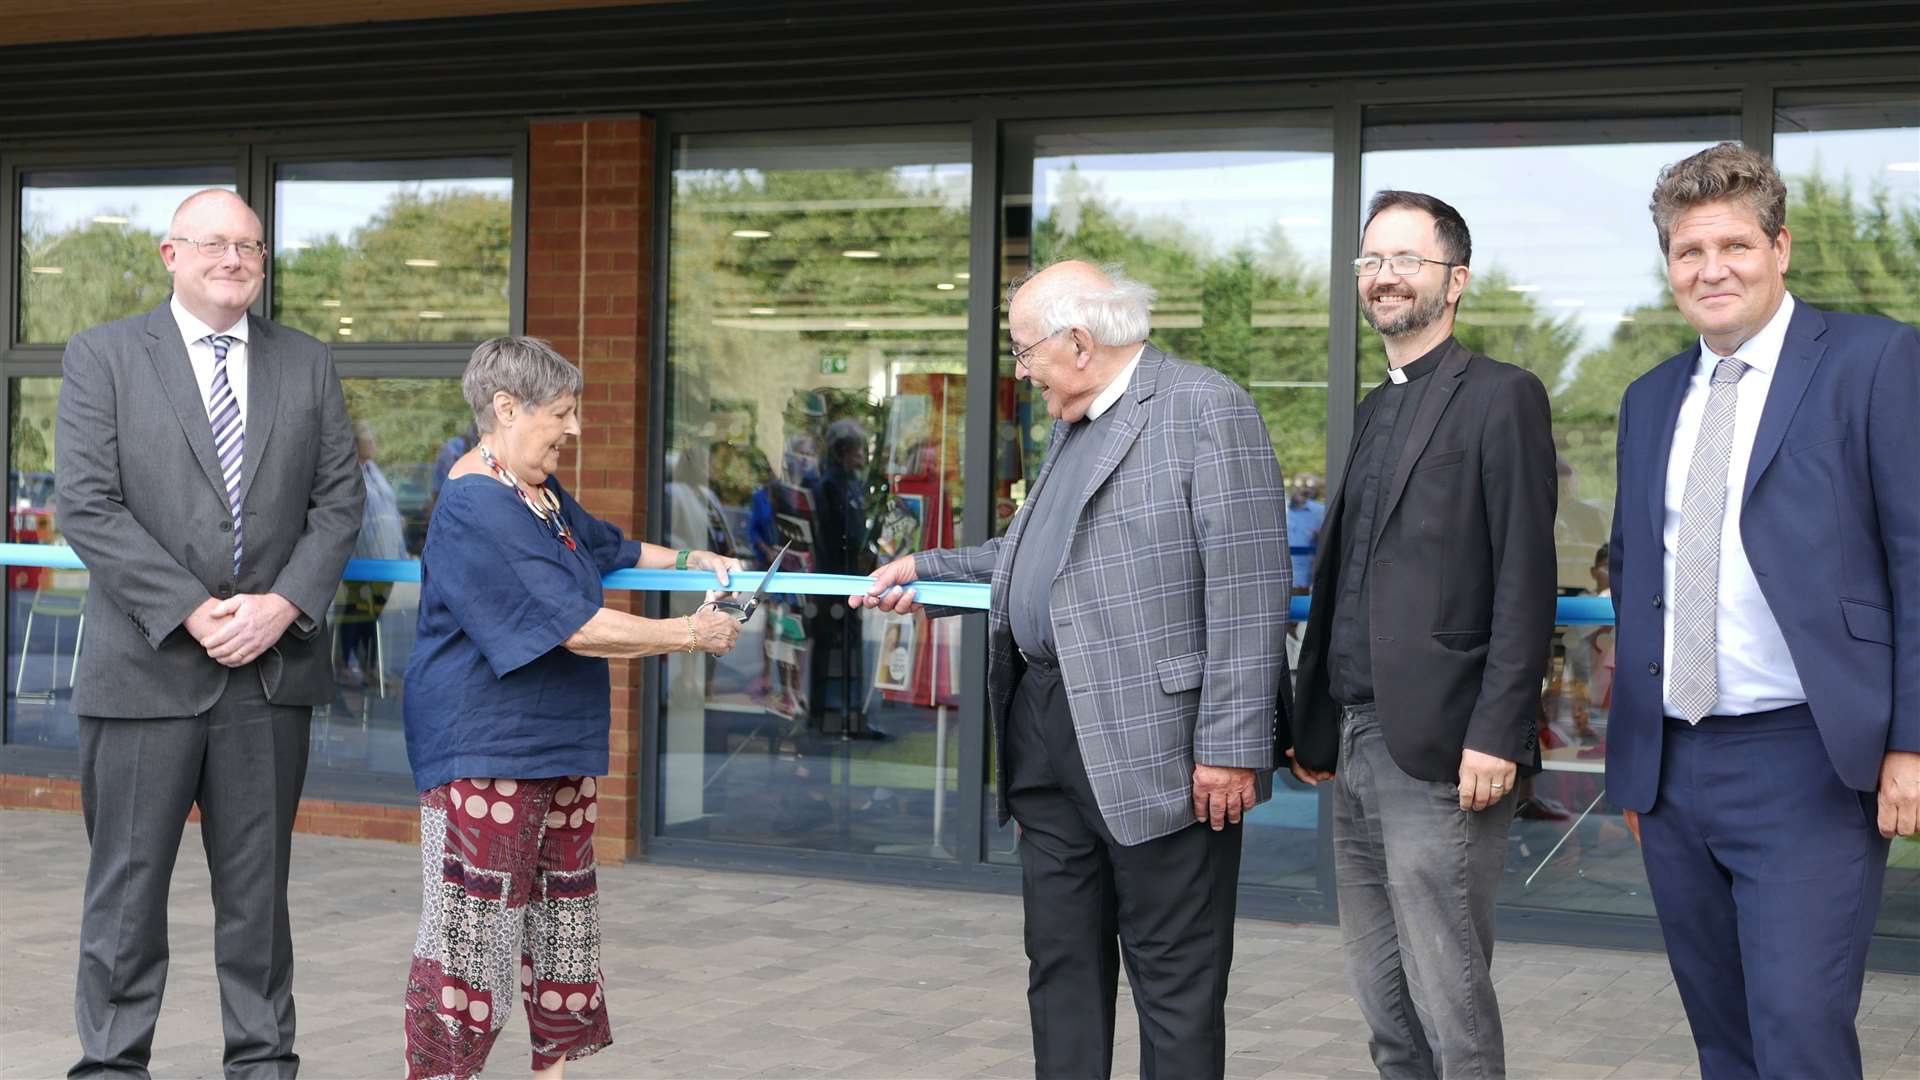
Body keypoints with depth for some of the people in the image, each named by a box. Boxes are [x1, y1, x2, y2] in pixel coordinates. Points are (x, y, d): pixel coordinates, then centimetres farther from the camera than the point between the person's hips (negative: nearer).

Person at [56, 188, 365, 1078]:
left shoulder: (308, 365, 11)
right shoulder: (103, 356, 1)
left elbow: (338, 501, 6)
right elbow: (88, 507, -7)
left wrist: (285, 604, -10)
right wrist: (190, 612, -15)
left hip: (273, 665, 3)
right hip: (147, 664, -2)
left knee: (258, 883, 10)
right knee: (128, 880, 4)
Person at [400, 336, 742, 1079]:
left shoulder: (545, 495, 13)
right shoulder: (476, 511, -20)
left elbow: (609, 548, 32)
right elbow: (576, 627, -23)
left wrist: (694, 561, 16)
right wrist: (691, 634, -15)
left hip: (560, 745, 10)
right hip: (485, 752, -10)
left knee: (561, 920, 14)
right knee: (471, 930, -8)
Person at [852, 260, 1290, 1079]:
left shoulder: (1206, 409, -11)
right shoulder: (1074, 425, 18)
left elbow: (1247, 587, -16)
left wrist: (1230, 745, -20)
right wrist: (929, 572, 21)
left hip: (1155, 746, -9)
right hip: (1051, 741, 9)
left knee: (1175, 980, 1)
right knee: (1060, 966, 14)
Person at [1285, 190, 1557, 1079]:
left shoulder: (1501, 397, -5)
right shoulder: (1375, 410, 19)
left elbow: (1526, 581, -12)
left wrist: (1497, 736, -18)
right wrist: (1313, 723, 16)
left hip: (1440, 751, -8)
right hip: (1356, 741, 8)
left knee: (1449, 1002, -4)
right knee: (1382, 1001, 13)